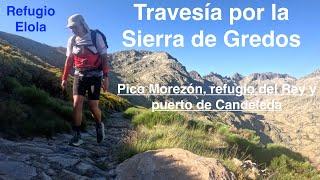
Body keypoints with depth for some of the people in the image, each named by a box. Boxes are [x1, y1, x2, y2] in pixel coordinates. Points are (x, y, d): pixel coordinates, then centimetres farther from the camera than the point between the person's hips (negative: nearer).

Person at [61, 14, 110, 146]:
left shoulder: (96, 36, -7)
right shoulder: (72, 40, 6)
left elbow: (104, 57, -7)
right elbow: (69, 60, 13)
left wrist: (105, 77, -13)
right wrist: (64, 78, 11)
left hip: (94, 76, -3)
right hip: (79, 75, 4)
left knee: (93, 106, -3)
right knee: (77, 104, -8)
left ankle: (99, 125, 28)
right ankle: (77, 136, -2)